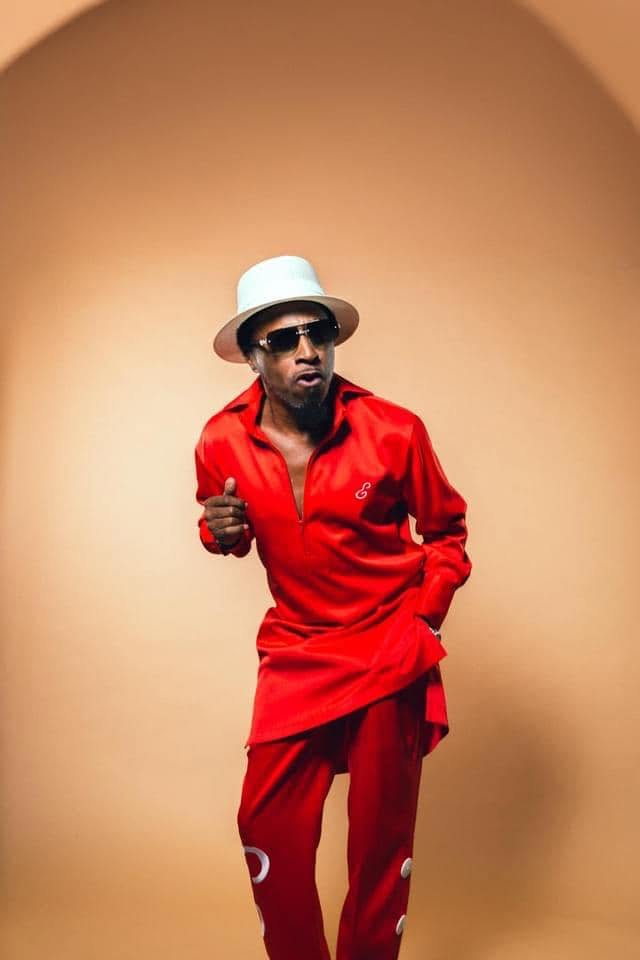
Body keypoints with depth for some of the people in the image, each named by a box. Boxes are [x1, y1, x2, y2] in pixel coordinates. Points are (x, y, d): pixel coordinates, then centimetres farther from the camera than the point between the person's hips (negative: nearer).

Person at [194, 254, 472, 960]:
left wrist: (424, 622, -5)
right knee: (268, 828, 4)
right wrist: (220, 532, -12)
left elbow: (445, 530, 3)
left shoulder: (395, 432, -14)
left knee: (382, 837, 10)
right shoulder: (222, 441, -8)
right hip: (294, 654, 2)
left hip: (390, 652, -1)